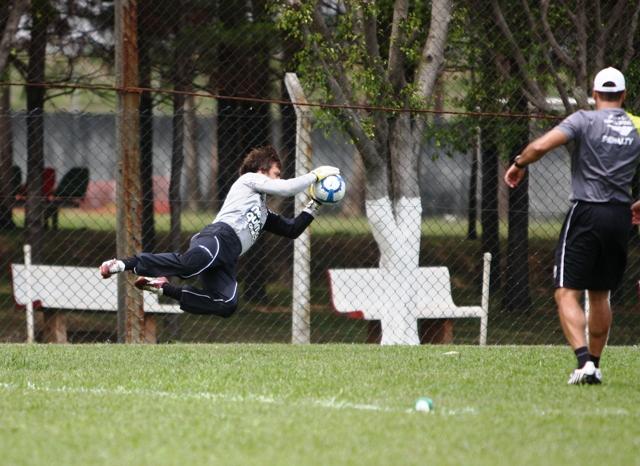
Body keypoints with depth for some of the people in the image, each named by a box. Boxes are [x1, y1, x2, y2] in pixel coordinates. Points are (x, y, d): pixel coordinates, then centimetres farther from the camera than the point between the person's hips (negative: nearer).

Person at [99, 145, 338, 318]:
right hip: (219, 235, -8)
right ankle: (125, 264, -39)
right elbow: (286, 189, 8)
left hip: (226, 258, 8)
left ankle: (165, 288, -11)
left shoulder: (264, 213, 41)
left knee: (226, 305, -17)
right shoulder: (249, 179, 19)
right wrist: (316, 174, 18)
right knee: (190, 262, -40)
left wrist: (315, 204, 38)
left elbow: (292, 230, 43)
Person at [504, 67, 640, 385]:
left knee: (567, 293, -6)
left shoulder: (585, 120, -5)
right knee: (600, 295, 18)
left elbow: (541, 145, -16)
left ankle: (584, 361, -23)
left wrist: (519, 164, 4)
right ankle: (594, 364, 21)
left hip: (586, 215, -5)